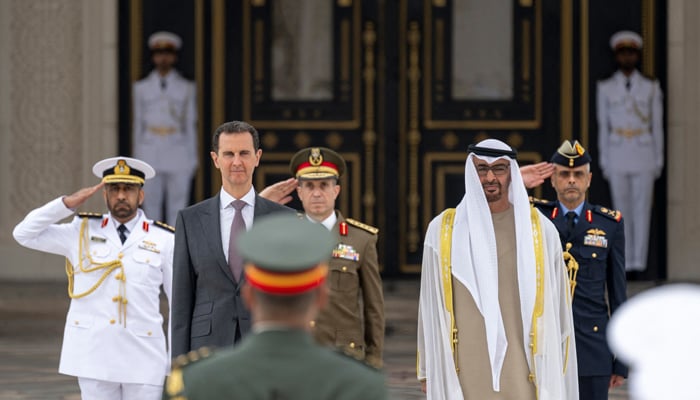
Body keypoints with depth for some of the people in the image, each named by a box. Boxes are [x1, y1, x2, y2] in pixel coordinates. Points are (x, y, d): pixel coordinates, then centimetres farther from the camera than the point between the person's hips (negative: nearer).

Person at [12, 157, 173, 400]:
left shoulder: (163, 240, 2)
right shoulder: (82, 232, 8)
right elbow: (24, 233, 6)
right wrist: (68, 204, -4)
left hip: (143, 358, -1)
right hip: (93, 355, 1)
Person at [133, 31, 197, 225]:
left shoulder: (186, 88, 7)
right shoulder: (142, 88, 10)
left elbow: (191, 125, 8)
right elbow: (138, 124, 12)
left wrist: (192, 158, 4)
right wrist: (136, 159, 9)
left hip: (178, 153, -1)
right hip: (150, 154, 1)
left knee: (177, 207, -2)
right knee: (151, 204, 0)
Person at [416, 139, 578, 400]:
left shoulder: (540, 230, 4)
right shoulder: (443, 231, 5)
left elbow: (557, 310, 6)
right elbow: (431, 307, 8)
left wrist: (553, 375, 4)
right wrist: (429, 370, 7)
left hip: (522, 372, 0)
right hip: (464, 373, 0)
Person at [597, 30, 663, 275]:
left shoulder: (650, 88, 3)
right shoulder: (606, 89, 5)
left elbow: (657, 126, 6)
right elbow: (603, 126, 7)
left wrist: (658, 161, 3)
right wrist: (603, 161, 4)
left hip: (643, 157, -1)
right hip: (617, 157, 1)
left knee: (642, 210, -2)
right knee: (622, 211, 2)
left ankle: (639, 262, 1)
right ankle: (626, 263, 6)